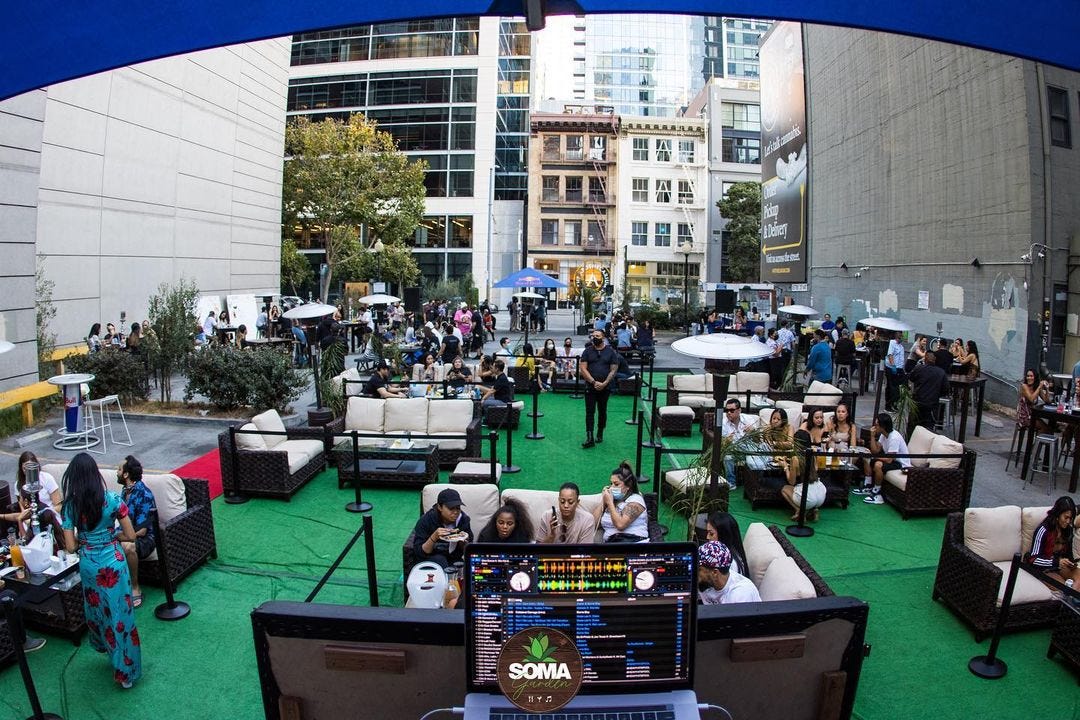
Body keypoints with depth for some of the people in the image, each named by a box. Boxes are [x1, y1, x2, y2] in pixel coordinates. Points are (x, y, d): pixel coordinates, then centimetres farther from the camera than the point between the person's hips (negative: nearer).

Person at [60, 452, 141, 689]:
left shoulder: (70, 506, -10)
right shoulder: (112, 500, -15)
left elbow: (70, 547, -10)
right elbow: (131, 536, -11)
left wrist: (84, 540, 11)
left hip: (88, 565, 2)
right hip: (113, 563, -2)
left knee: (97, 611, 24)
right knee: (120, 614, 8)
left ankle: (108, 649, 45)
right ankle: (126, 671, 17)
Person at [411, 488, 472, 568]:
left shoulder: (463, 519, -8)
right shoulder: (425, 521, -17)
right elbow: (419, 552, -18)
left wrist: (463, 542, -21)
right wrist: (434, 537, -33)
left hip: (455, 559, 2)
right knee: (440, 559, -32)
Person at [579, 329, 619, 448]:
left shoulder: (611, 352, 1)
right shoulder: (587, 351, 2)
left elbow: (613, 370, -2)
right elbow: (582, 369, -4)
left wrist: (604, 384, -13)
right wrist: (594, 382, -14)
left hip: (605, 388, 1)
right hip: (590, 387, 0)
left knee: (602, 412, 12)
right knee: (589, 412, -5)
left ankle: (600, 434, 27)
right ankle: (589, 438, -7)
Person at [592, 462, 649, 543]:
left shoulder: (635, 500, 2)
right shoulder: (612, 500, 20)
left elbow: (620, 525, -13)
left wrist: (609, 503, -5)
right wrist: (603, 501, 10)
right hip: (610, 541, 5)